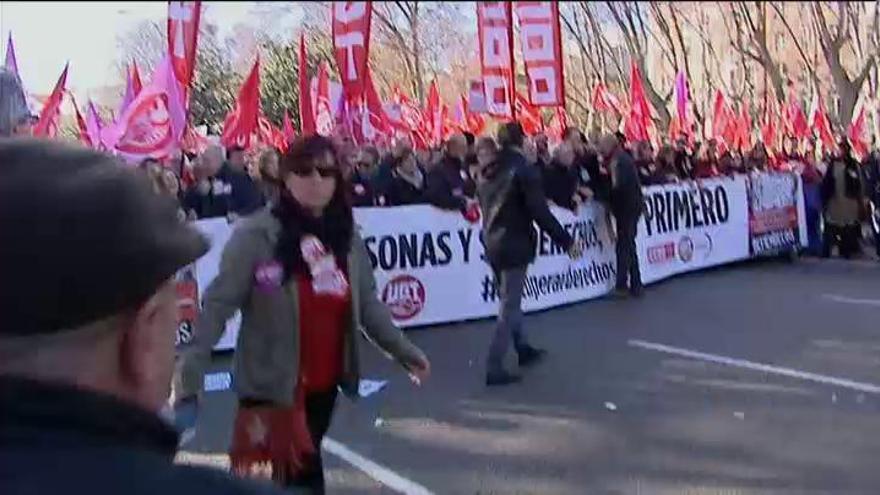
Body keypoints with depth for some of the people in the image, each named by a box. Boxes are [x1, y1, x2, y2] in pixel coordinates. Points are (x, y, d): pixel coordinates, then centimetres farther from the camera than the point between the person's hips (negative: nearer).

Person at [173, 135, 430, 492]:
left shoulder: (347, 238, 2)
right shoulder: (257, 235, -16)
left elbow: (367, 303, 10)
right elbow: (219, 304, -17)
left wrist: (404, 350, 10)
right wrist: (191, 366, -23)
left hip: (325, 383, 5)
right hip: (272, 383, -5)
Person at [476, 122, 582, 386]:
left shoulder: (488, 171, 6)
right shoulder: (525, 170, -13)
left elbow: (485, 205, 11)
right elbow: (541, 213, -18)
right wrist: (567, 241, -13)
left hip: (493, 244, 7)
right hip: (515, 244, -7)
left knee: (509, 301, 21)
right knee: (509, 306, -2)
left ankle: (524, 348, 35)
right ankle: (494, 369, -2)